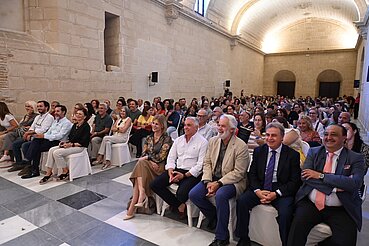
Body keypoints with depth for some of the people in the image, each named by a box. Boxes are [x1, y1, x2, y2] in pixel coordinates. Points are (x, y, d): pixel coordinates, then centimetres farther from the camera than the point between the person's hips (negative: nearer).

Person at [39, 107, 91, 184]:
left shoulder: (86, 126, -10)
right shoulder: (75, 125, 16)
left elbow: (84, 142, -16)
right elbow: (70, 138, 19)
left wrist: (71, 144, -19)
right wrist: (65, 142, -1)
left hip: (79, 147, -8)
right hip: (70, 145, 8)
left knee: (57, 152, -22)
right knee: (51, 150, -11)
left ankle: (66, 172, -4)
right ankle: (48, 173, -9)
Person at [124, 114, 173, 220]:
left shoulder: (167, 139, -1)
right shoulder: (149, 138, 17)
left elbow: (161, 157, -8)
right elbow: (143, 155, 10)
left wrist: (147, 158, -5)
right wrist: (151, 162, -8)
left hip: (160, 167, -5)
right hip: (147, 165, 5)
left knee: (141, 163, -29)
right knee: (141, 163, -28)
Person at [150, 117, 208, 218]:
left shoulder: (202, 142, -5)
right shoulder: (178, 140, 14)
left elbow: (201, 164, -11)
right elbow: (171, 157, 13)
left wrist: (184, 175, -17)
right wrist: (170, 171, -6)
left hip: (192, 173, -6)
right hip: (176, 169, 6)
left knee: (181, 194, -31)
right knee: (154, 185, -9)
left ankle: (180, 203, 11)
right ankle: (179, 205, 2)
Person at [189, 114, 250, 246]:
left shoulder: (241, 146, -14)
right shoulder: (213, 141, 4)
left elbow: (238, 172, -16)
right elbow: (207, 162, 5)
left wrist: (218, 183, -21)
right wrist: (208, 181, -9)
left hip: (232, 181, -6)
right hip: (213, 178, 6)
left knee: (220, 195, -35)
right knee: (193, 194, -11)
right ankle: (214, 217, 16)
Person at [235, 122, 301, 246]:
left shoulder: (292, 155, -4)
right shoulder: (258, 151, 5)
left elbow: (295, 181, -6)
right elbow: (252, 174, 6)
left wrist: (276, 194, -18)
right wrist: (258, 191, -13)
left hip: (281, 191, -3)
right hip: (260, 188, 3)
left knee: (285, 212, -31)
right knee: (241, 201, -19)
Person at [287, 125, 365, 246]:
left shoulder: (356, 158, 4)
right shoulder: (313, 152, 9)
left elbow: (355, 183, -13)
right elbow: (305, 176, -4)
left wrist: (320, 175, -14)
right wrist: (335, 186, -14)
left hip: (340, 210, 0)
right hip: (310, 204, 1)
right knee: (297, 229, -24)